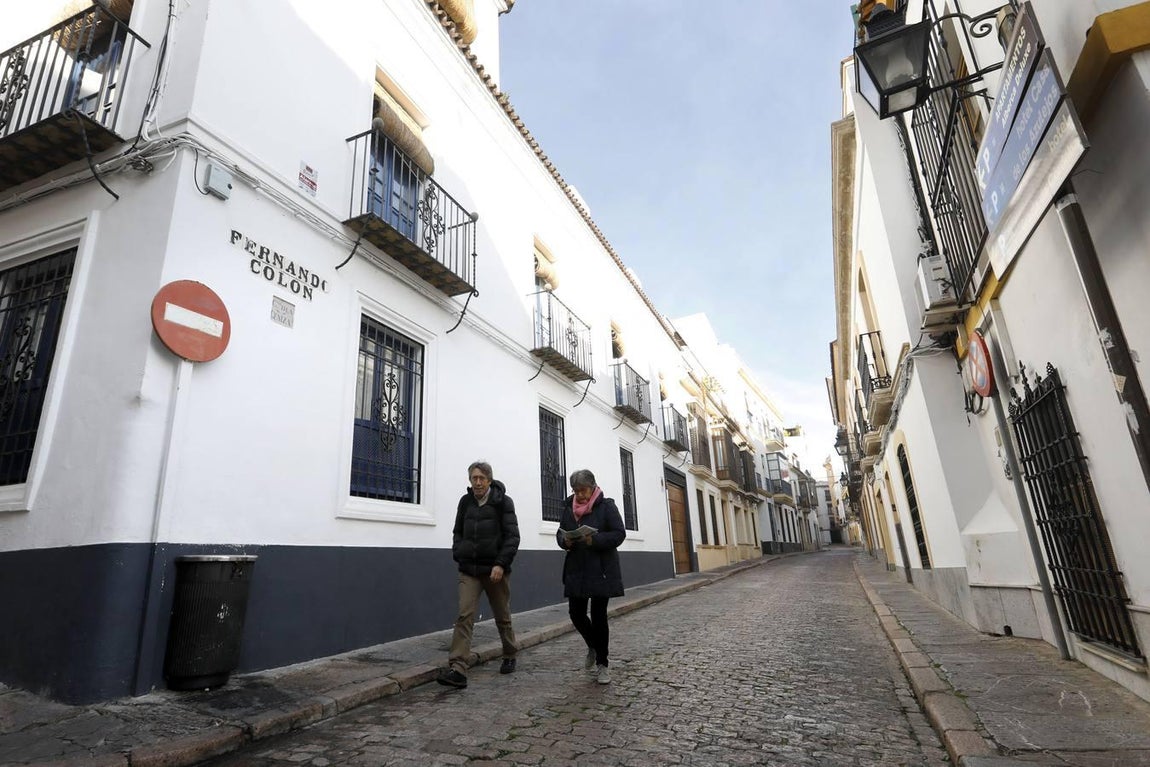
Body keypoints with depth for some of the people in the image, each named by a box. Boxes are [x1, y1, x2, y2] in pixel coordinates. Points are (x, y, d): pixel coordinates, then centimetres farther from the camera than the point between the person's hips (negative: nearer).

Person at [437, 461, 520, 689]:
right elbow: (458, 532, 17)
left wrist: (501, 564, -18)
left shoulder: (503, 502, -6)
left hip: (495, 569, -2)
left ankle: (510, 656, 35)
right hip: (469, 570, 2)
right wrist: (459, 555, 3)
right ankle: (457, 670, -9)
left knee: (502, 617, 13)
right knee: (464, 616, -10)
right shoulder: (465, 502, 6)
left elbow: (512, 536, -10)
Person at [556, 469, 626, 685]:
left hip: (601, 571, -4)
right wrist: (565, 541, -11)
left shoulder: (606, 506, -6)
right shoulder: (568, 507, 7)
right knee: (576, 613, 4)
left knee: (598, 616, 1)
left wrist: (595, 540, -23)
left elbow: (619, 533, -9)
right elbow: (560, 533, 13)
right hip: (576, 570, 4)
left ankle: (602, 665, 19)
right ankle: (594, 645, 35)